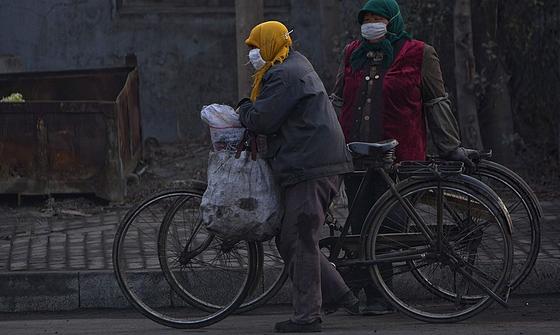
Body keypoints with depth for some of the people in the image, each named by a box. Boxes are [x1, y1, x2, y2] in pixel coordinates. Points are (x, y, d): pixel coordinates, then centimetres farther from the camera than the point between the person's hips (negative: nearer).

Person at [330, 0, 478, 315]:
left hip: (397, 157, -5)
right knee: (361, 226, 3)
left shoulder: (418, 55, 1)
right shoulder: (353, 54, 15)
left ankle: (380, 295, 1)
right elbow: (337, 101, 25)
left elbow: (438, 105, 2)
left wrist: (451, 146, -2)